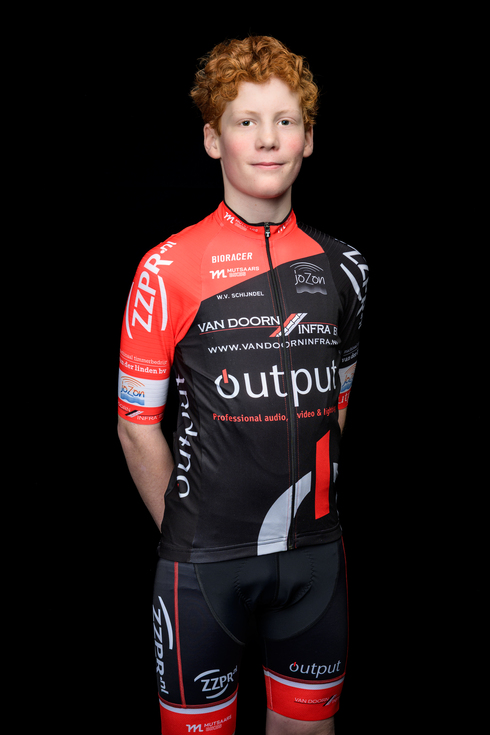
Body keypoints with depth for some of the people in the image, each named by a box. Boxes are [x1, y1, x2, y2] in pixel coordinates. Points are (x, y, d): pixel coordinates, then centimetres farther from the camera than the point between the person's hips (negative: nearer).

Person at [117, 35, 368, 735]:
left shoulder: (342, 266, 4)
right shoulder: (169, 269, -8)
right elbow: (138, 423, -4)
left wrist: (308, 512, 11)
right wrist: (189, 536, -2)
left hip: (315, 553, 4)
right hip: (206, 564, -3)